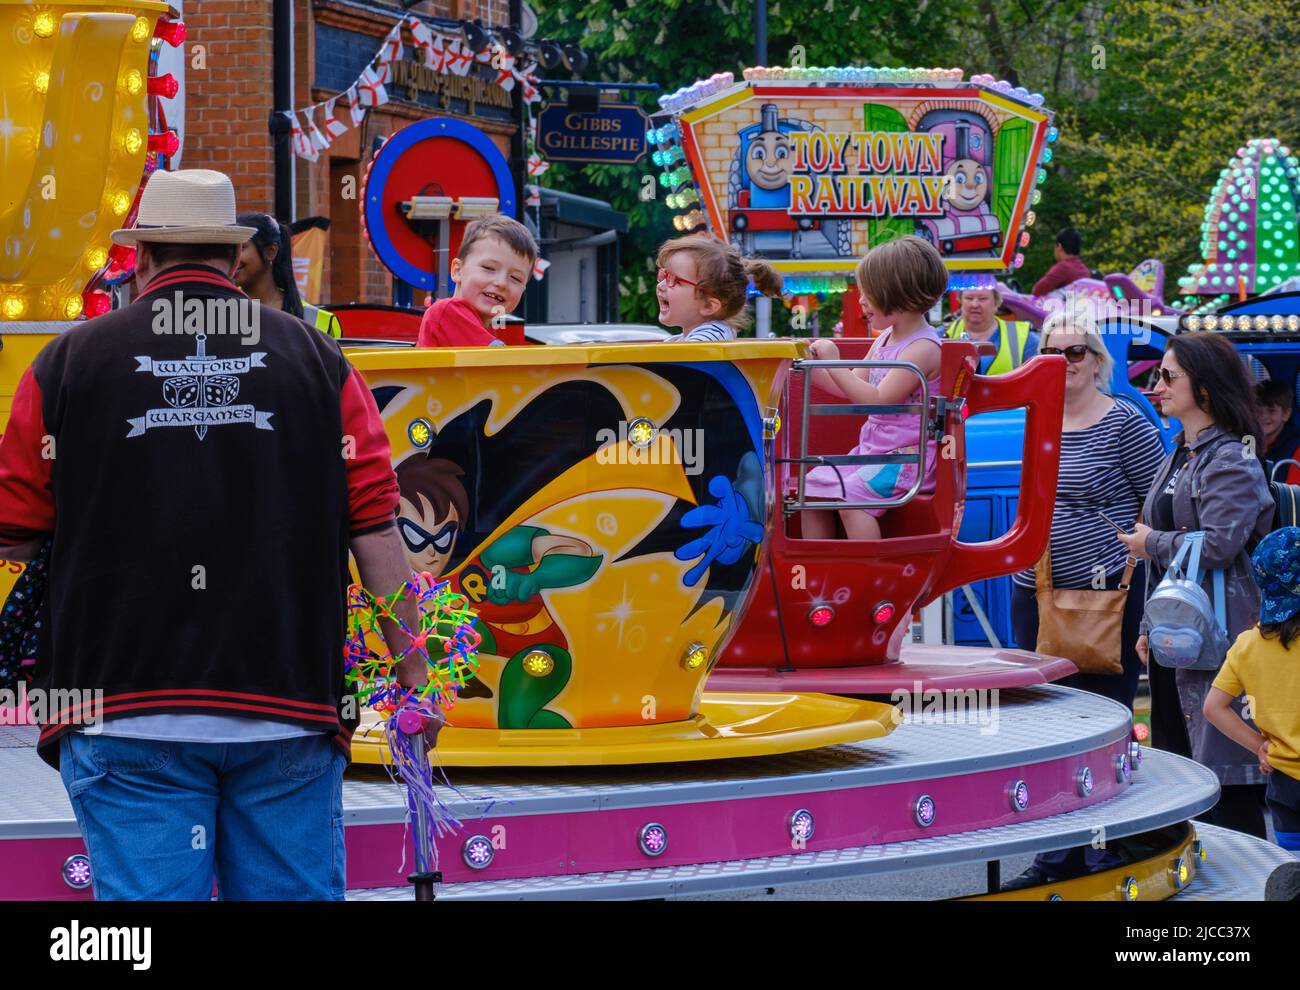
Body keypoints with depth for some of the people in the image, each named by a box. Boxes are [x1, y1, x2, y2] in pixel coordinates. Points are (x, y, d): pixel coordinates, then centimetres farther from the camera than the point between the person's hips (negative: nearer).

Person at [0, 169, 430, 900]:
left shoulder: (69, 363, 2)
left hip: (128, 714, -1)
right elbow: (376, 530, 1)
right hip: (288, 711, 1)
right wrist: (412, 673, 10)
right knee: (293, 891, 8)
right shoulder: (315, 359, 5)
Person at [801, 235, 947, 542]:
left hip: (907, 457, -10)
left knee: (851, 496, -27)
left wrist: (833, 364, -20)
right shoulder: (884, 340, 12)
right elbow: (852, 388, 19)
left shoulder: (923, 348, -18)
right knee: (813, 485, 1)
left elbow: (878, 399, -23)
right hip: (871, 448, 10)